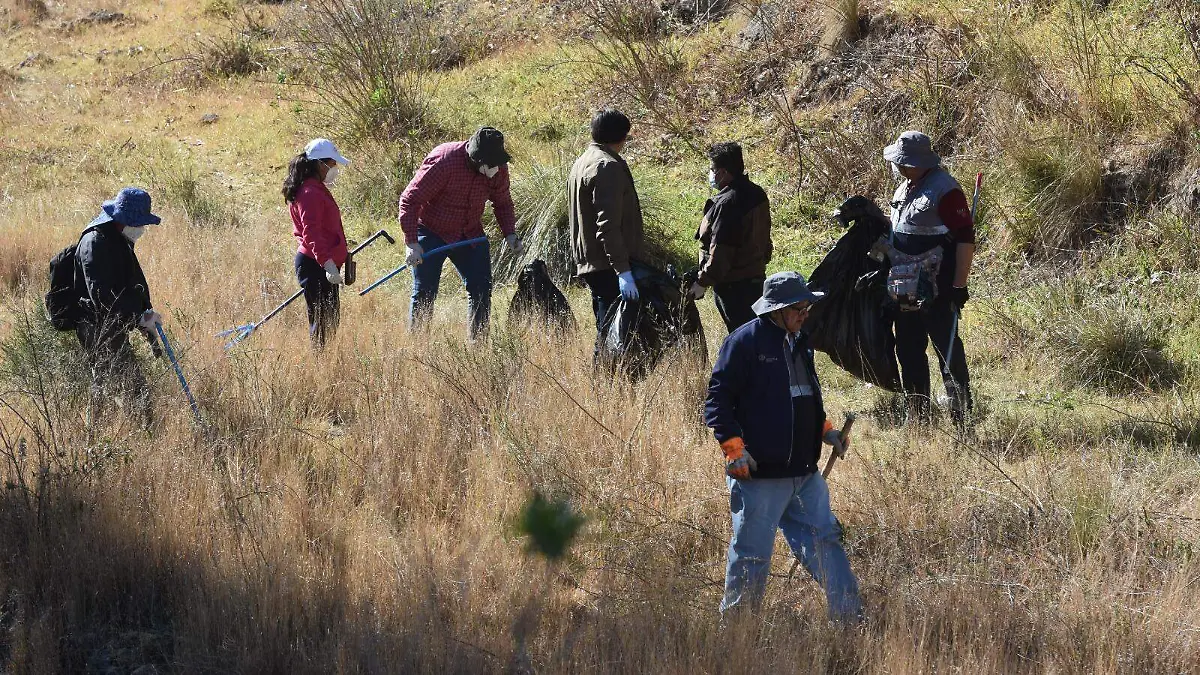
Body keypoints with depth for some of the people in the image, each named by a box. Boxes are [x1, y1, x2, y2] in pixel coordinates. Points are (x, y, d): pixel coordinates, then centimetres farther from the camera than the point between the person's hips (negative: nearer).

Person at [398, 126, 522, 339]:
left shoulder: (498, 168, -10)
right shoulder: (443, 162, -28)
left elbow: (503, 203, 10)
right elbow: (409, 200, -22)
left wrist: (509, 233, -8)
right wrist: (412, 242, -27)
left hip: (470, 234, 5)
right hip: (431, 233, -5)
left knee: (481, 290, 1)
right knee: (424, 294, -7)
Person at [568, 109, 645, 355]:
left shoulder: (583, 161, 18)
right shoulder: (608, 167, -15)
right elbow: (608, 225, -23)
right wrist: (623, 270, -26)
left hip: (589, 262, 10)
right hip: (608, 265, -10)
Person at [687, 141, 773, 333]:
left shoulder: (727, 203, -23)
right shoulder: (757, 194, 7)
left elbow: (720, 251, -23)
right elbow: (764, 240, 17)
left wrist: (703, 282, -15)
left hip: (733, 286, -10)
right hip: (756, 278, 10)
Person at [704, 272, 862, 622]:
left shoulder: (798, 342, 14)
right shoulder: (745, 341, -11)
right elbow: (718, 398, -13)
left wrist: (825, 430, 17)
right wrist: (734, 449, -19)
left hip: (805, 472, 8)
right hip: (760, 474, -8)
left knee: (825, 539, 10)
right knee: (752, 553, -1)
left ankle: (850, 616, 15)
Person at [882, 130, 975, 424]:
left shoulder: (944, 190, -16)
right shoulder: (906, 187, 12)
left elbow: (965, 238, -19)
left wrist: (959, 285, -21)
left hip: (938, 288, -9)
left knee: (947, 349, -6)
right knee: (908, 350, 14)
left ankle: (962, 417, -2)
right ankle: (917, 415, 24)